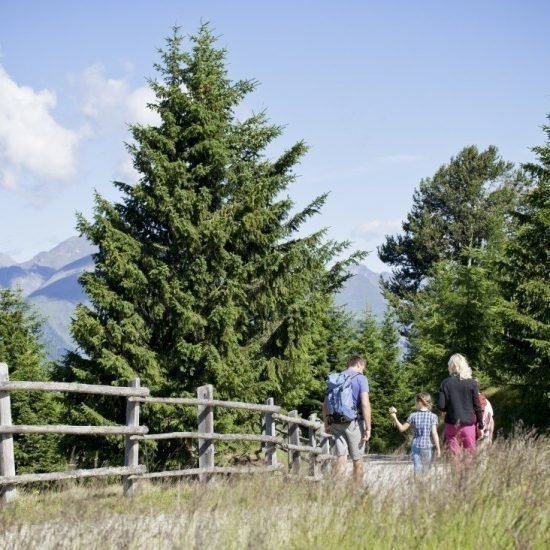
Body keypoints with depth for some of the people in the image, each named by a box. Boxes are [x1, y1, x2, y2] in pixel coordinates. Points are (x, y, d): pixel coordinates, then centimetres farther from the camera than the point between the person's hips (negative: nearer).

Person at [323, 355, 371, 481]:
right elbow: (365, 403, -14)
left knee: (341, 459, 2)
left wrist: (326, 424, 17)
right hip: (354, 423, -4)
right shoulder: (360, 378, -4)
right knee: (357, 460, 7)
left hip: (336, 423, 4)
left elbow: (325, 404, 12)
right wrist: (368, 427, -13)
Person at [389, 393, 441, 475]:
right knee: (426, 471, 9)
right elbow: (434, 434, -6)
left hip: (415, 446, 1)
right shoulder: (432, 416, -3)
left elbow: (402, 429, 6)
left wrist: (394, 418, 15)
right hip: (427, 446, -1)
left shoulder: (413, 416, 0)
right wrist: (438, 449, -2)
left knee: (417, 469, -1)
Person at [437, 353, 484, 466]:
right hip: (468, 423, -1)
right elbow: (477, 406, -3)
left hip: (452, 424, 1)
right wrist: (480, 424, 6)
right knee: (470, 454, 6)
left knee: (454, 456, 5)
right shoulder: (472, 383, -5)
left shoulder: (445, 383, -4)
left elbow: (441, 406, -7)